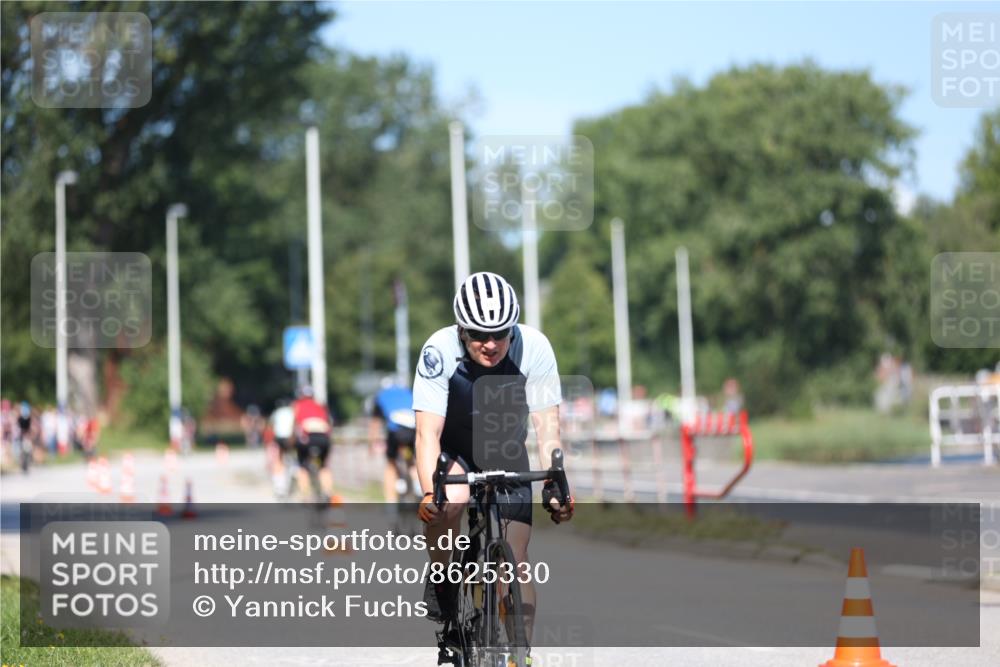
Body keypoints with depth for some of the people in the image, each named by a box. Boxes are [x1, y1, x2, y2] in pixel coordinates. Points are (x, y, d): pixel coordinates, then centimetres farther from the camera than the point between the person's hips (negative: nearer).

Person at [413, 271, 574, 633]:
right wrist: (430, 493, -48)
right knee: (452, 499, -34)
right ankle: (440, 582, -8)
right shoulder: (440, 350, -29)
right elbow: (428, 432, -33)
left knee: (516, 561, -7)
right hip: (452, 453, -2)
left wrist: (555, 486, -41)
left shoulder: (534, 347, -26)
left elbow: (547, 425, -27)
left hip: (507, 456, 2)